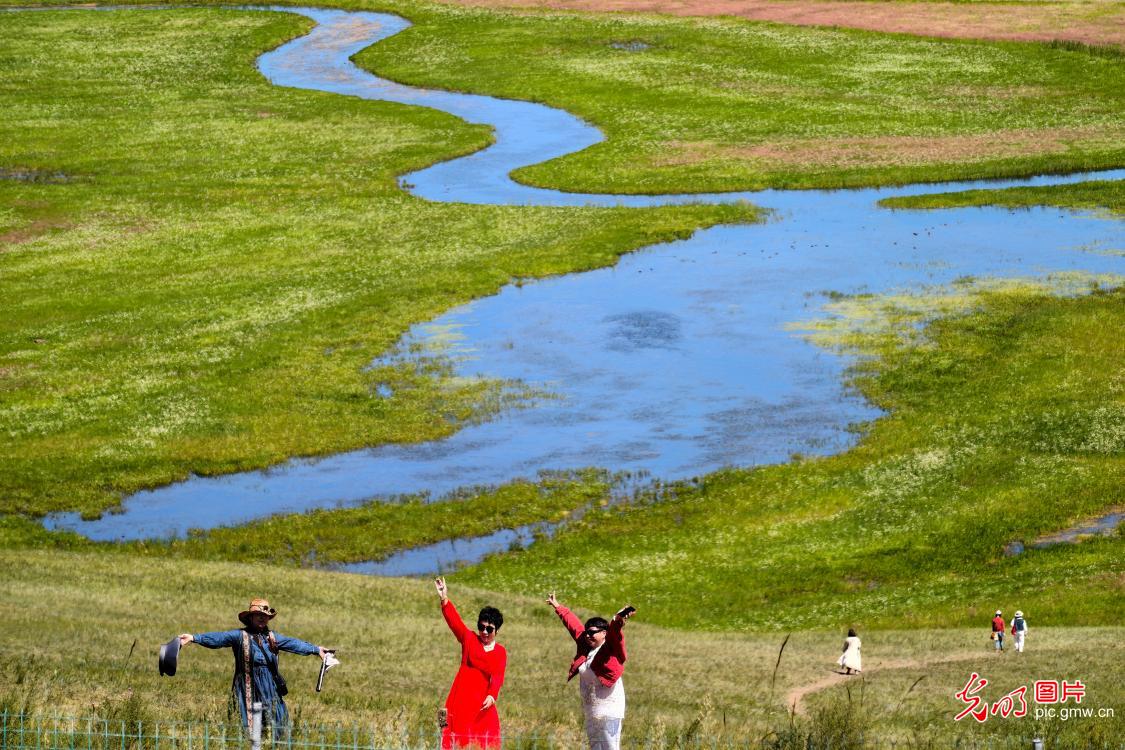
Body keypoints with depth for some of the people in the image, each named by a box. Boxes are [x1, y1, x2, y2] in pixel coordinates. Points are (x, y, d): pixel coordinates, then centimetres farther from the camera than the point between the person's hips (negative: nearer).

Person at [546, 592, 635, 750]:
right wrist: (558, 607, 35)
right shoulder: (585, 647, 10)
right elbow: (573, 624, 22)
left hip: (609, 712, -9)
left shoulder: (610, 649, -10)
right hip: (591, 713, 9)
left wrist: (617, 622, -53)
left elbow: (614, 633, -31)